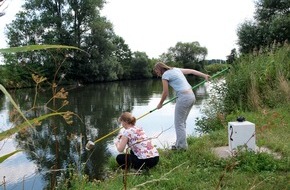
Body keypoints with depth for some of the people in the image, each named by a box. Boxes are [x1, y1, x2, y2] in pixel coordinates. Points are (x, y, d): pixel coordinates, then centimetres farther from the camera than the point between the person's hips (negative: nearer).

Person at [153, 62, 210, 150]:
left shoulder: (165, 75, -5)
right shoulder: (176, 69, 17)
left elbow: (165, 93, -2)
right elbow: (191, 71, 22)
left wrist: (160, 104, 13)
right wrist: (204, 75, 30)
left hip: (184, 98, -9)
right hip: (191, 96, 9)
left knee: (179, 123, 3)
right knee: (182, 122, 17)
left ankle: (182, 145, 10)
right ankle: (180, 143, 25)